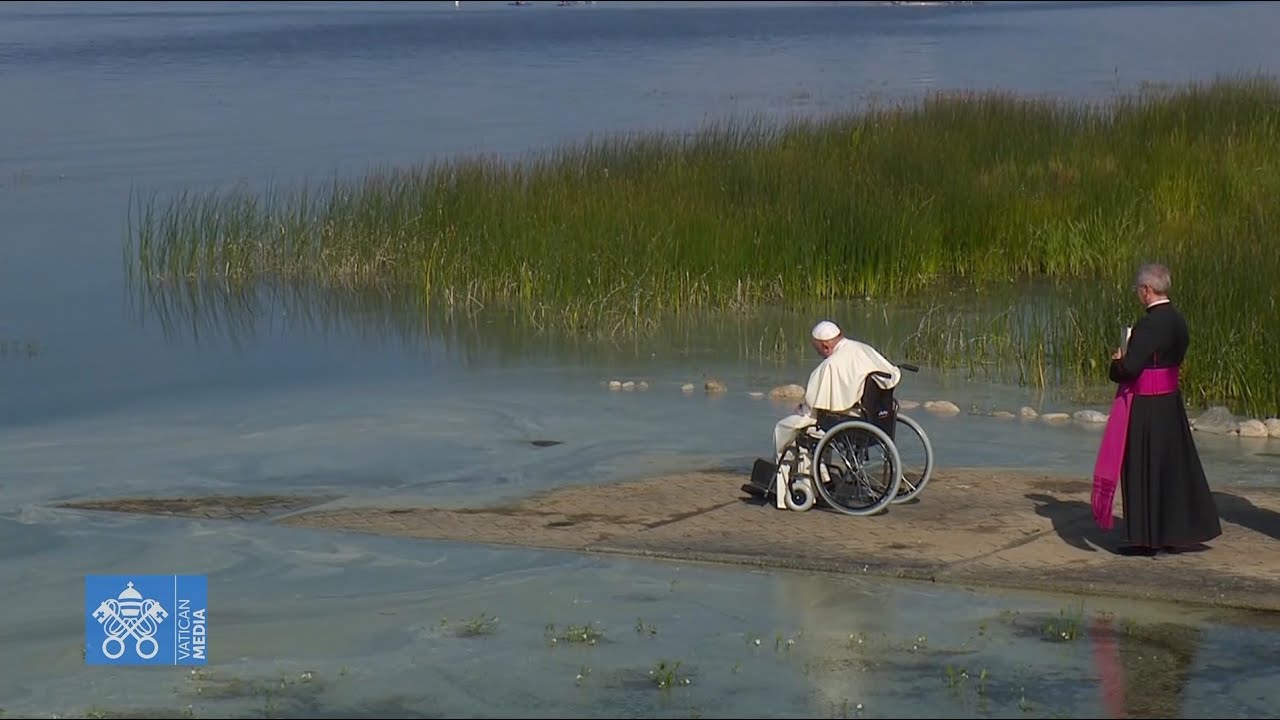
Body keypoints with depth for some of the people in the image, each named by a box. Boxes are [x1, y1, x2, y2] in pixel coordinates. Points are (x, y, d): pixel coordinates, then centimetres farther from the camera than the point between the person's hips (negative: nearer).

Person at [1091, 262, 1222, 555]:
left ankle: (1146, 538, 9)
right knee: (1174, 466, 15)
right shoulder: (1178, 321, 6)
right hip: (1171, 404, 9)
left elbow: (1130, 369, -25)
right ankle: (1176, 533, 22)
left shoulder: (1149, 325, -21)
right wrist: (1127, 360, 11)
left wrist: (1117, 362, -2)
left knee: (1143, 470, 2)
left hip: (1145, 409, -9)